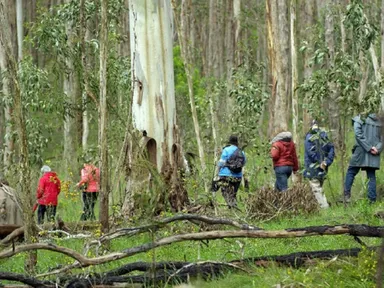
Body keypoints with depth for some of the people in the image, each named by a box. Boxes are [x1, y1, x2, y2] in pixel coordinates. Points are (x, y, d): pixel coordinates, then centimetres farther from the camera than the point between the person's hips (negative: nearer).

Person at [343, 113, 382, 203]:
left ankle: (347, 195, -3)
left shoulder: (358, 120, 2)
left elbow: (359, 135, -11)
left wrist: (369, 148, -14)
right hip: (374, 155, 4)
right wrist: (378, 149, -6)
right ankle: (372, 200, 1)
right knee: (372, 176, 6)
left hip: (361, 151, -4)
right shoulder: (378, 123, 17)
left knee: (351, 172, 6)